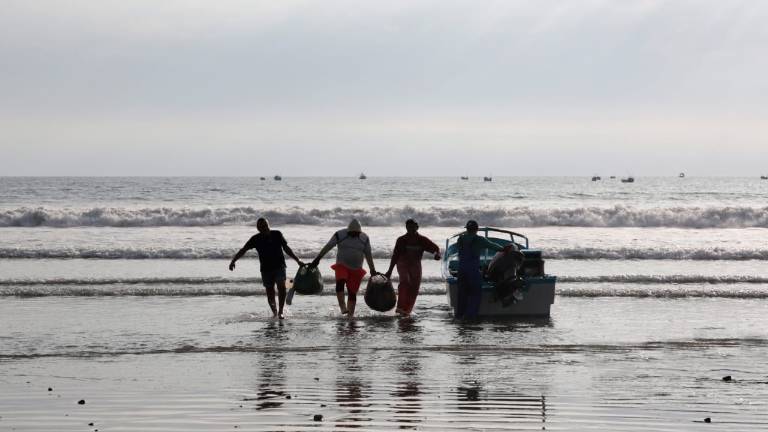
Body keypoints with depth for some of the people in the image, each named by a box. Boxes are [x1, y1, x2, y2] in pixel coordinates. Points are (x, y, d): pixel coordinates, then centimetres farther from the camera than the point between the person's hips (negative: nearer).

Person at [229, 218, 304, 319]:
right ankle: (274, 312, 22)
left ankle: (280, 312, -17)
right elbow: (243, 250, -2)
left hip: (279, 266, -1)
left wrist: (298, 260, 9)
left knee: (281, 286, -21)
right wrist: (233, 261, -15)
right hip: (266, 268, 1)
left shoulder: (277, 235, 0)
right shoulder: (256, 239, -1)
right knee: (270, 293, 2)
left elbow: (286, 249, 9)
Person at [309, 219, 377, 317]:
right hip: (342, 266, -2)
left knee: (352, 292, -2)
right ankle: (342, 307, -32)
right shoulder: (340, 235, -6)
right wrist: (317, 259, -13)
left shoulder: (364, 238, 1)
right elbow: (327, 247, -8)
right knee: (340, 281, -31)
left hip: (356, 269, 2)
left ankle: (350, 315, 2)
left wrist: (372, 270, 2)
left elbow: (368, 255, 4)